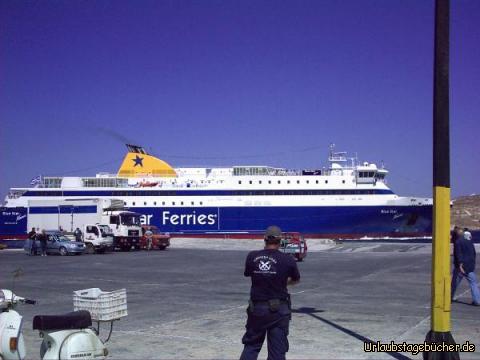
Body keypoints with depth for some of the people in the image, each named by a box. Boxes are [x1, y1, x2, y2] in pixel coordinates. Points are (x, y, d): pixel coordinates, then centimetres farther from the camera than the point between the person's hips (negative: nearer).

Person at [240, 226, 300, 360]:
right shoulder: (287, 260, -9)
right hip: (279, 310, -2)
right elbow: (296, 280, 9)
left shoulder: (252, 257, -5)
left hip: (256, 308, 2)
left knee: (251, 345, 17)